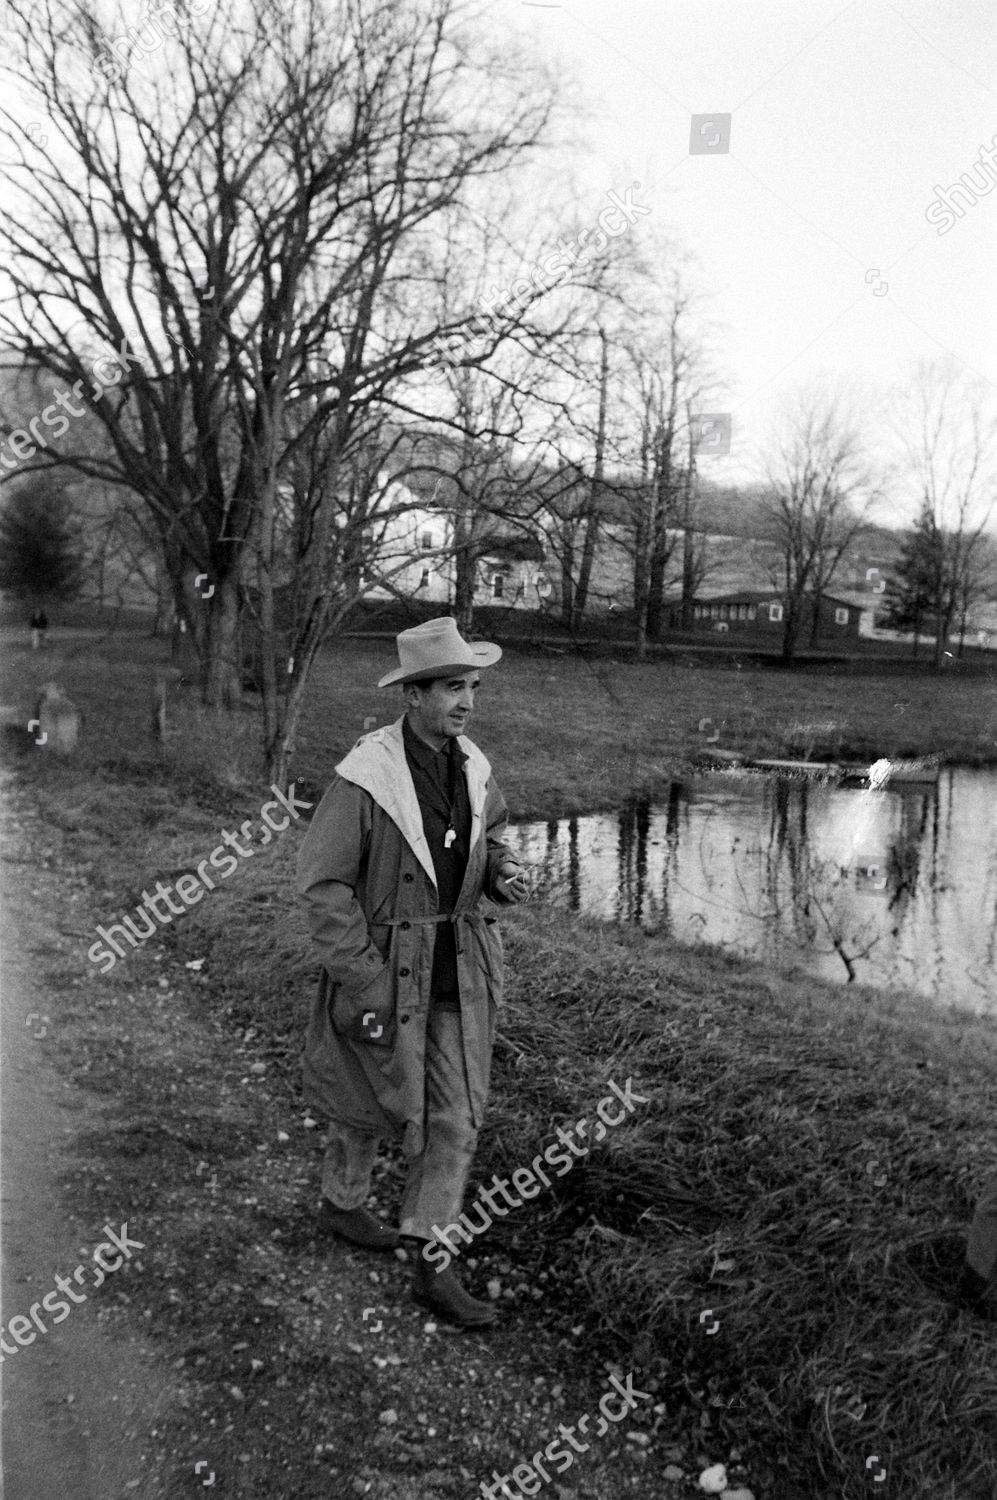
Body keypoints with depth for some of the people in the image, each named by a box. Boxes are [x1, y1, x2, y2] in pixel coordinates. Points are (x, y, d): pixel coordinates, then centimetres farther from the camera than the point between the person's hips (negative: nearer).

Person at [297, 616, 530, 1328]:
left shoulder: (472, 767, -2)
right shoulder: (366, 776, -21)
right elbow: (322, 883, -17)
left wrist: (507, 876, -7)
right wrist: (362, 980, -19)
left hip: (459, 967, 5)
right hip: (383, 966, -5)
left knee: (457, 1116, 5)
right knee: (374, 1100, 15)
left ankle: (432, 1268, 20)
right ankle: (342, 1203, 46)